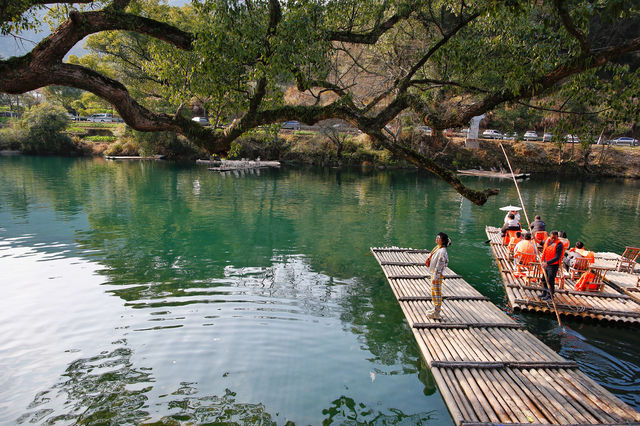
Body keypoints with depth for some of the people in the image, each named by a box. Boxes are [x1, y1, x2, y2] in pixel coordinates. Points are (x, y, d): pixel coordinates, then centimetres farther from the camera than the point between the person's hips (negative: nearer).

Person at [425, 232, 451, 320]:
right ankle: (436, 308, 34)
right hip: (434, 273, 10)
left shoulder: (442, 251, -22)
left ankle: (436, 314, 9)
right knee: (434, 292, 20)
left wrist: (435, 277, -21)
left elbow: (439, 265, -22)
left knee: (437, 293, 0)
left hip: (437, 274, -10)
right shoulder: (437, 248, 8)